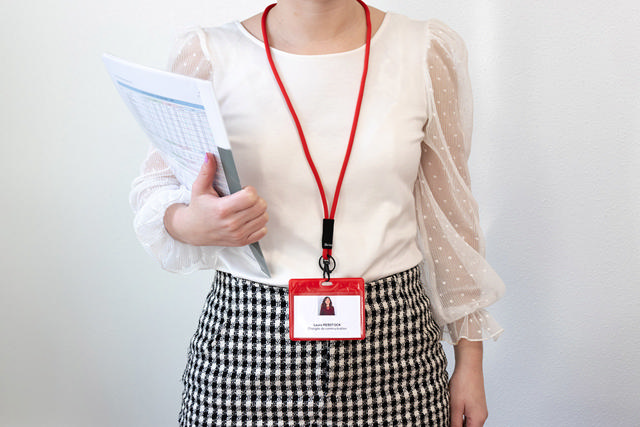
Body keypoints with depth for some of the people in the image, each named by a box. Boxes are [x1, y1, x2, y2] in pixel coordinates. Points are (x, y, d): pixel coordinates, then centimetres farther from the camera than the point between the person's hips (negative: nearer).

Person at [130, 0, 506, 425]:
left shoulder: (426, 52, -1)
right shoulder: (208, 56, -5)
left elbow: (449, 213, 5)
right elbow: (156, 186, 8)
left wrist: (470, 359, 8)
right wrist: (187, 225, -18)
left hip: (390, 342, 1)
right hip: (247, 342, 0)